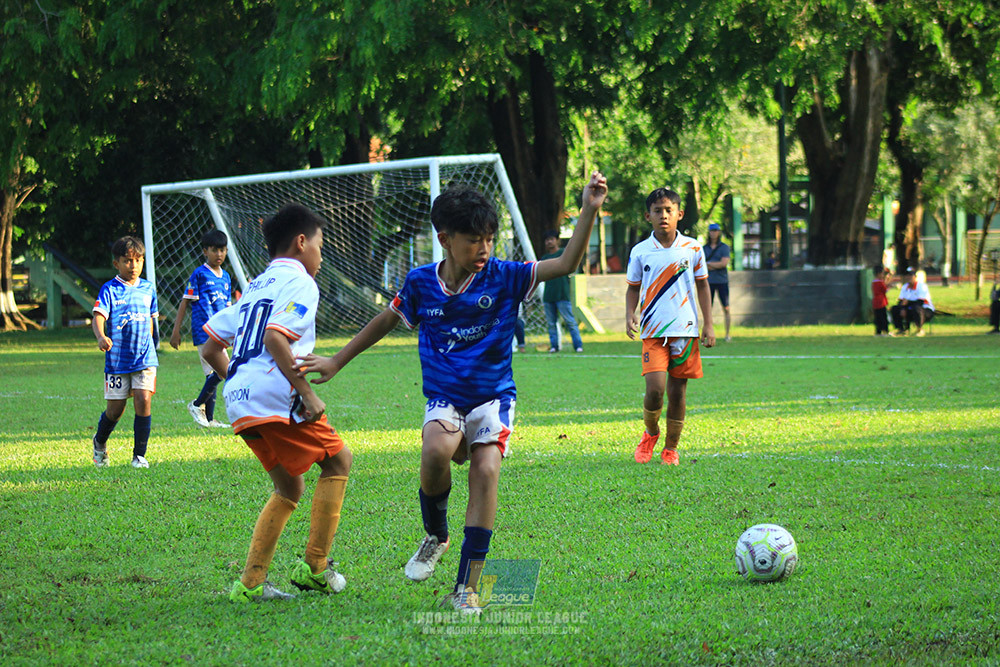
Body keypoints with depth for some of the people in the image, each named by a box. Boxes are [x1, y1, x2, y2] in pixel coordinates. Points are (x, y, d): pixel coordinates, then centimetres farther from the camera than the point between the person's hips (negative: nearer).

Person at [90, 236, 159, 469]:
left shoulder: (148, 289, 8)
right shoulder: (109, 290, -5)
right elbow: (99, 316, -18)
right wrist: (101, 337, -37)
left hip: (144, 357, 2)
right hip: (117, 360, -2)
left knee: (143, 400, -13)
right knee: (115, 409, 4)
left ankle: (139, 455, -2)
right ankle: (99, 443, 35)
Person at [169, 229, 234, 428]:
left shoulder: (226, 277, 15)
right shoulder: (199, 275, -6)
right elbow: (185, 302, -5)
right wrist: (176, 331, -8)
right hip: (204, 330, -7)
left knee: (213, 374, 8)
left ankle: (209, 418, 13)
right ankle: (197, 405, -5)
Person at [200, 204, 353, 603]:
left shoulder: (255, 287, 25)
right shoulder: (299, 283, -1)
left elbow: (211, 348, 24)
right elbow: (275, 338, -18)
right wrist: (307, 393, -18)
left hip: (239, 404, 8)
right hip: (275, 395, -8)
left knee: (289, 488, 17)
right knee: (337, 460, 8)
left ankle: (250, 583, 8)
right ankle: (314, 567, 3)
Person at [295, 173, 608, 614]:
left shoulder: (504, 277, -6)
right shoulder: (421, 283, -2)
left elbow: (566, 263, -13)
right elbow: (386, 321, 15)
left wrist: (589, 210, -25)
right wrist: (336, 362, 18)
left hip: (493, 398, 0)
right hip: (444, 399, 0)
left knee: (486, 470, -22)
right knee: (435, 450, -31)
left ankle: (467, 586, -14)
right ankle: (436, 536, -1)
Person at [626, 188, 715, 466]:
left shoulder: (692, 248, 4)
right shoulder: (640, 252, 2)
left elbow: (702, 286, 12)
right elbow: (633, 287, 13)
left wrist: (708, 324, 7)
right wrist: (630, 315, -4)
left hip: (686, 329, 1)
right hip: (653, 332, -1)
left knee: (678, 390, 3)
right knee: (655, 388, -14)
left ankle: (671, 448, 16)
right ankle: (650, 433, 14)